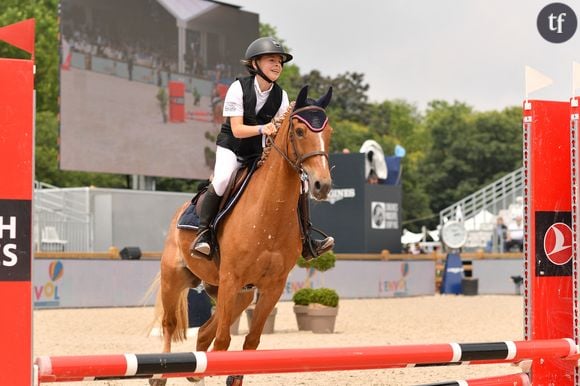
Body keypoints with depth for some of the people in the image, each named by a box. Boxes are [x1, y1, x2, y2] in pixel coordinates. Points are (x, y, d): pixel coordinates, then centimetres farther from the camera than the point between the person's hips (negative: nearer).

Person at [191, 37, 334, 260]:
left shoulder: (280, 96, -1)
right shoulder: (238, 88, -14)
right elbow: (237, 130, -19)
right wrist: (261, 129, -36)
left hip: (260, 153, 5)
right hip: (231, 149, -4)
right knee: (222, 179, -35)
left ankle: (305, 241, 1)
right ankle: (203, 233, -21)